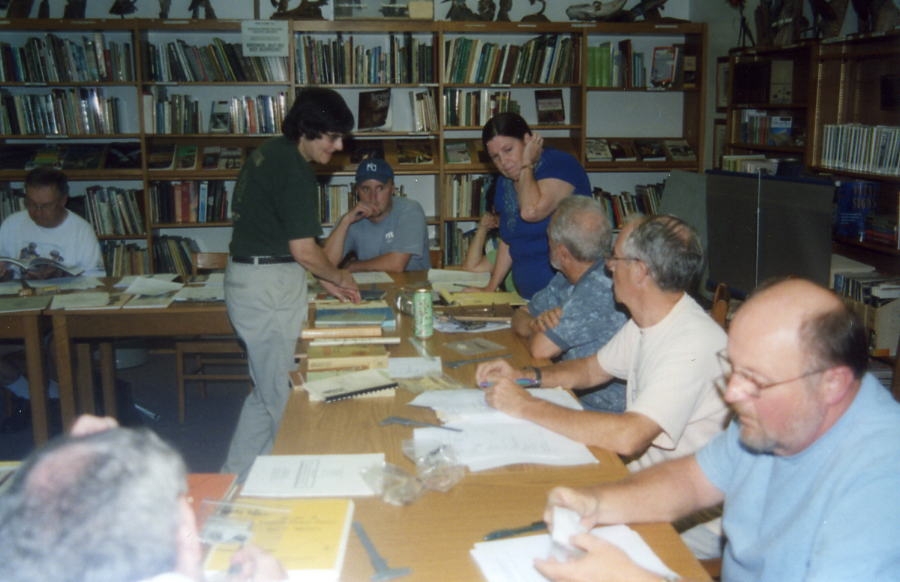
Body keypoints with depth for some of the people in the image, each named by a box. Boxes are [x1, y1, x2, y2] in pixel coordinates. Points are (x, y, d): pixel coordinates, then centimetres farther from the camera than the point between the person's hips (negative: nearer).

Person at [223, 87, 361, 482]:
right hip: (270, 286, -10)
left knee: (265, 392, 19)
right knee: (285, 398, 1)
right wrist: (339, 277, 1)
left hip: (247, 278, 10)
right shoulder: (294, 169, -17)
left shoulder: (271, 154, 14)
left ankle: (236, 478, 27)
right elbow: (303, 250, -18)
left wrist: (325, 282, 18)